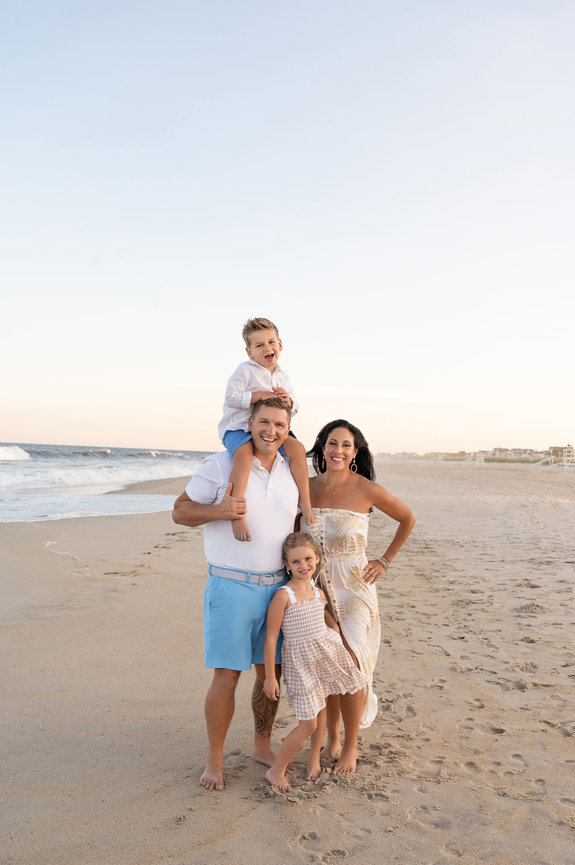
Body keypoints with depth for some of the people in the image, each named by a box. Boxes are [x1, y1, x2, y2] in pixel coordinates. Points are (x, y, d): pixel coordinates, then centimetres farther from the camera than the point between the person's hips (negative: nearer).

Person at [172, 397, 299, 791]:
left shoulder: (292, 472, 7)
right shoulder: (221, 465, -8)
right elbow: (180, 511, -4)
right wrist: (219, 511, -22)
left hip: (277, 587, 5)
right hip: (231, 586, -5)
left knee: (271, 672, 13)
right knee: (227, 677, -1)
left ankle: (263, 746, 32)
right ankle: (215, 759, 18)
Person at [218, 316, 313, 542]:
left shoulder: (282, 376, 13)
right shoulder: (245, 370, -5)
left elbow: (292, 411, 15)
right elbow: (231, 397, -14)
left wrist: (288, 402, -9)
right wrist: (260, 395, -18)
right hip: (238, 427, -6)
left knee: (296, 447, -15)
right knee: (244, 454, -35)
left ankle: (305, 500, -5)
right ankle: (237, 514, -38)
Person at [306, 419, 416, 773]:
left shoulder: (367, 490, -9)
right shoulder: (308, 486, 0)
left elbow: (408, 519, 4)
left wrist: (385, 561, 2)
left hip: (354, 588, -3)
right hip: (318, 586, 3)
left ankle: (351, 745, 15)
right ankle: (332, 737, 29)